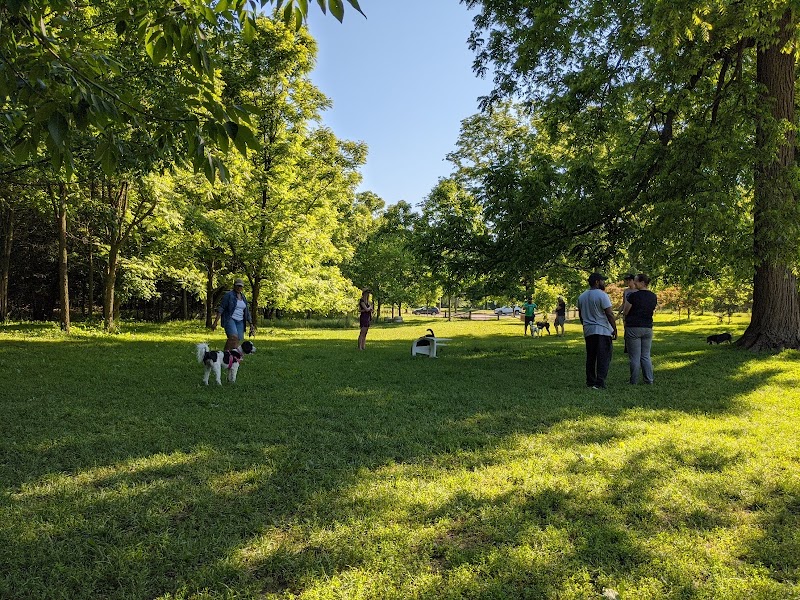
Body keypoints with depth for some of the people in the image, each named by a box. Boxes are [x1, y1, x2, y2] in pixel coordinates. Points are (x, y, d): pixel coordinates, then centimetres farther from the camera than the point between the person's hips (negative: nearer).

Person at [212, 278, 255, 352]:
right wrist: (215, 322, -13)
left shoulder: (243, 297, 17)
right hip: (230, 319, -6)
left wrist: (251, 324, 16)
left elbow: (247, 312, 22)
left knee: (238, 340, -5)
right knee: (233, 337, -27)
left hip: (240, 322, 6)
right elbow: (221, 309, -6)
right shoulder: (228, 295, -1)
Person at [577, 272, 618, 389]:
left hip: (588, 331, 7)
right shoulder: (602, 295, -11)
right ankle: (599, 383, -8)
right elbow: (609, 314, -14)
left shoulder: (581, 297, 12)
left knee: (590, 357, 12)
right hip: (603, 331, -7)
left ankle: (590, 382, 15)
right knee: (604, 358, -3)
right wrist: (615, 329, -8)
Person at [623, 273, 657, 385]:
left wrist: (626, 302, 9)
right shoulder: (653, 297, 6)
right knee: (646, 356, 13)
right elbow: (652, 310, 16)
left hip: (633, 328, -6)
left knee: (634, 357, 0)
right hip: (648, 328, 6)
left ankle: (634, 381, 5)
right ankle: (649, 380, 12)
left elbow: (625, 312, -7)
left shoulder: (633, 296, -13)